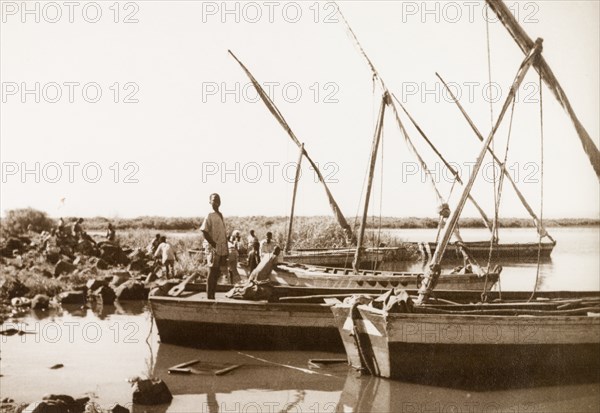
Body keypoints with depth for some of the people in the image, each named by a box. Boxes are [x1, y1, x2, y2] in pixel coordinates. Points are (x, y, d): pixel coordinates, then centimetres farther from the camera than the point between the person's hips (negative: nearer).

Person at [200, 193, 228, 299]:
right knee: (212, 272, -5)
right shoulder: (209, 216, -10)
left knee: (217, 273, 10)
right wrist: (214, 245, -18)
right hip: (213, 248, -8)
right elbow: (204, 232, -16)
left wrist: (226, 249, 14)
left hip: (222, 248, 8)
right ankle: (209, 297, 0)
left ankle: (212, 295, 17)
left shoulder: (220, 215, 14)